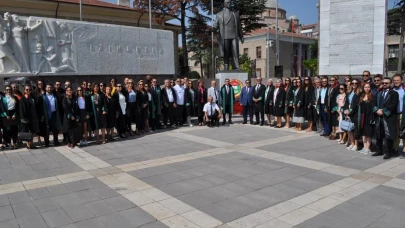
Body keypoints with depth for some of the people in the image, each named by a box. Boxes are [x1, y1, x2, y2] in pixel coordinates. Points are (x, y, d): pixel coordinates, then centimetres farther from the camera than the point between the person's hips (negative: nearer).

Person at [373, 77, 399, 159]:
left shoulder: (394, 93, 0)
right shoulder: (379, 93, 19)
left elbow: (393, 105, -12)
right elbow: (374, 103, 10)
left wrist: (383, 111, -16)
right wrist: (377, 110, -9)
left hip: (389, 117, -6)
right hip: (378, 117, 6)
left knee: (388, 136, -4)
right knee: (378, 135, 11)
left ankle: (388, 152, 4)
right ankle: (379, 151, 21)